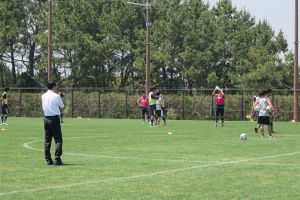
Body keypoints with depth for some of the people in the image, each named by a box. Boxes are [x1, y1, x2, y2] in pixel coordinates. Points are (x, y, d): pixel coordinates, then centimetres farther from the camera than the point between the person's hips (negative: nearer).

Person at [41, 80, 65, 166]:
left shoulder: (43, 96, 6)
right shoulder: (56, 96, -8)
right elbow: (62, 107, 1)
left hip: (46, 118, 5)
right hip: (55, 118, -5)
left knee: (47, 140, 9)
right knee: (58, 140, -2)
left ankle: (48, 160, 9)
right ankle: (57, 159, -10)